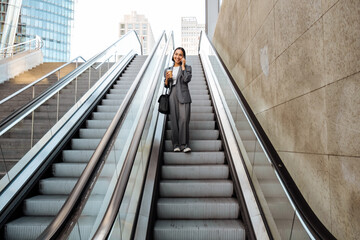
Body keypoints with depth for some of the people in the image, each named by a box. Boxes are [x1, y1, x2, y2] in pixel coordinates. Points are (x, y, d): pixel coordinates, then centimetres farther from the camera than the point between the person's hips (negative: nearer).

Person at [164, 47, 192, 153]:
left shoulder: (187, 67, 10)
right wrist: (167, 79, -1)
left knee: (184, 119, -13)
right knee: (174, 120, -2)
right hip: (172, 96, 3)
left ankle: (184, 144, -9)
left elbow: (187, 79, -9)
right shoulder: (168, 70, 18)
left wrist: (183, 66, -2)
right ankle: (176, 144, 4)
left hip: (183, 96, -2)